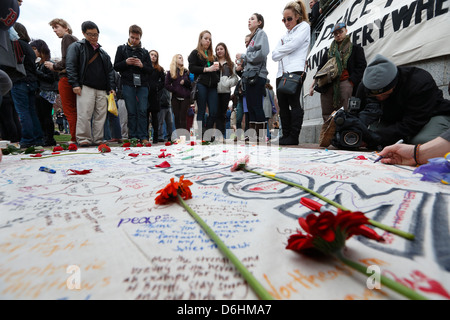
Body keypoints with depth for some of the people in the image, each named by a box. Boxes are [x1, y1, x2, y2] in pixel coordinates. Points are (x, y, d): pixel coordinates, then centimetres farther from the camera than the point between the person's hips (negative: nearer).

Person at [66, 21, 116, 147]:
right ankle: (83, 139, -3)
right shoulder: (77, 47, 11)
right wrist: (75, 84, -8)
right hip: (85, 87, -4)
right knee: (84, 114, -10)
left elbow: (110, 71, 21)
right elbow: (70, 65, 3)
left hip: (102, 89, 4)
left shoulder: (103, 52, 23)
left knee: (101, 115, 0)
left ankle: (98, 139, 5)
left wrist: (111, 87, 9)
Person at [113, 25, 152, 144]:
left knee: (142, 111, -5)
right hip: (128, 85, -1)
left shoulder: (144, 52, 17)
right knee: (131, 112, -1)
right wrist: (126, 62, -9)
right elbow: (116, 67, 9)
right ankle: (133, 137, 4)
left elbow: (150, 69, 12)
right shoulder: (122, 49, 14)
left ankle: (143, 137, -2)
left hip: (142, 85, 1)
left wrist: (142, 65, -7)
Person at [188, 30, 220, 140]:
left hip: (212, 86, 5)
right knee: (201, 111, -4)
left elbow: (216, 70, 29)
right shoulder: (195, 53, 11)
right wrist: (207, 69, -10)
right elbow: (191, 68, -3)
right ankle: (201, 135, 1)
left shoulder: (212, 55, 27)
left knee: (214, 112, -4)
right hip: (201, 84, -4)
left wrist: (216, 68, 7)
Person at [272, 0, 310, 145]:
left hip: (295, 71, -7)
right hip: (281, 73, 7)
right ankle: (286, 136, 4)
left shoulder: (304, 26, 11)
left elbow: (292, 45, -6)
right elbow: (274, 56, 17)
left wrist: (280, 50, 8)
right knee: (283, 105, 1)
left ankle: (294, 137, -12)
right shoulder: (285, 36, 29)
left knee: (294, 103, -12)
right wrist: (283, 51, 0)